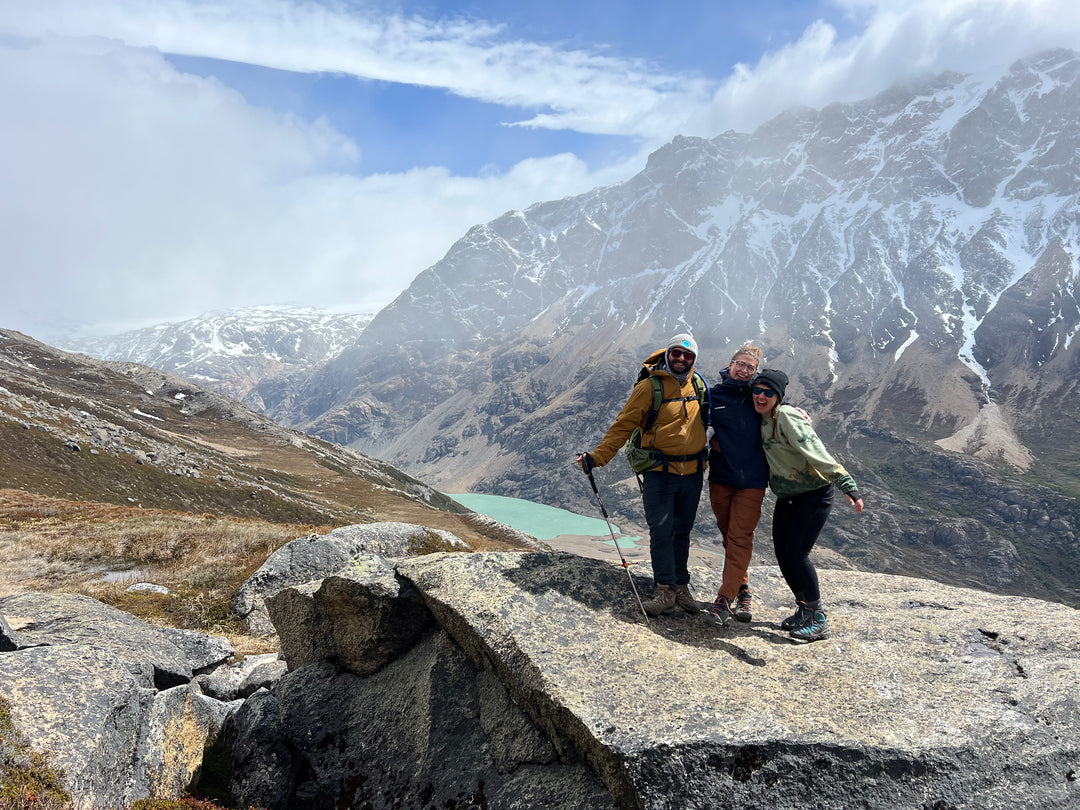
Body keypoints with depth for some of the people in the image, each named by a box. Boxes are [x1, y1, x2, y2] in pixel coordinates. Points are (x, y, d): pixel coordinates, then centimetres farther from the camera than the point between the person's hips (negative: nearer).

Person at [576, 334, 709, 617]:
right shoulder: (650, 386, -8)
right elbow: (623, 425, -9)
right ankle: (666, 591, 5)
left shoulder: (698, 384, 6)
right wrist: (596, 456, -16)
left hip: (692, 473, 4)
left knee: (682, 532, 11)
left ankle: (681, 587, 21)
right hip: (660, 473, -4)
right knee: (661, 532, -5)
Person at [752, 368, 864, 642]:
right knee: (782, 555, 6)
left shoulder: (787, 417, -21)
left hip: (814, 495, -8)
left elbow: (818, 454, -29)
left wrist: (848, 486, -35)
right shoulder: (762, 419, 3)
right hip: (786, 497, 8)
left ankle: (819, 620, 5)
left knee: (796, 555, -11)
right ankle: (804, 609, 26)